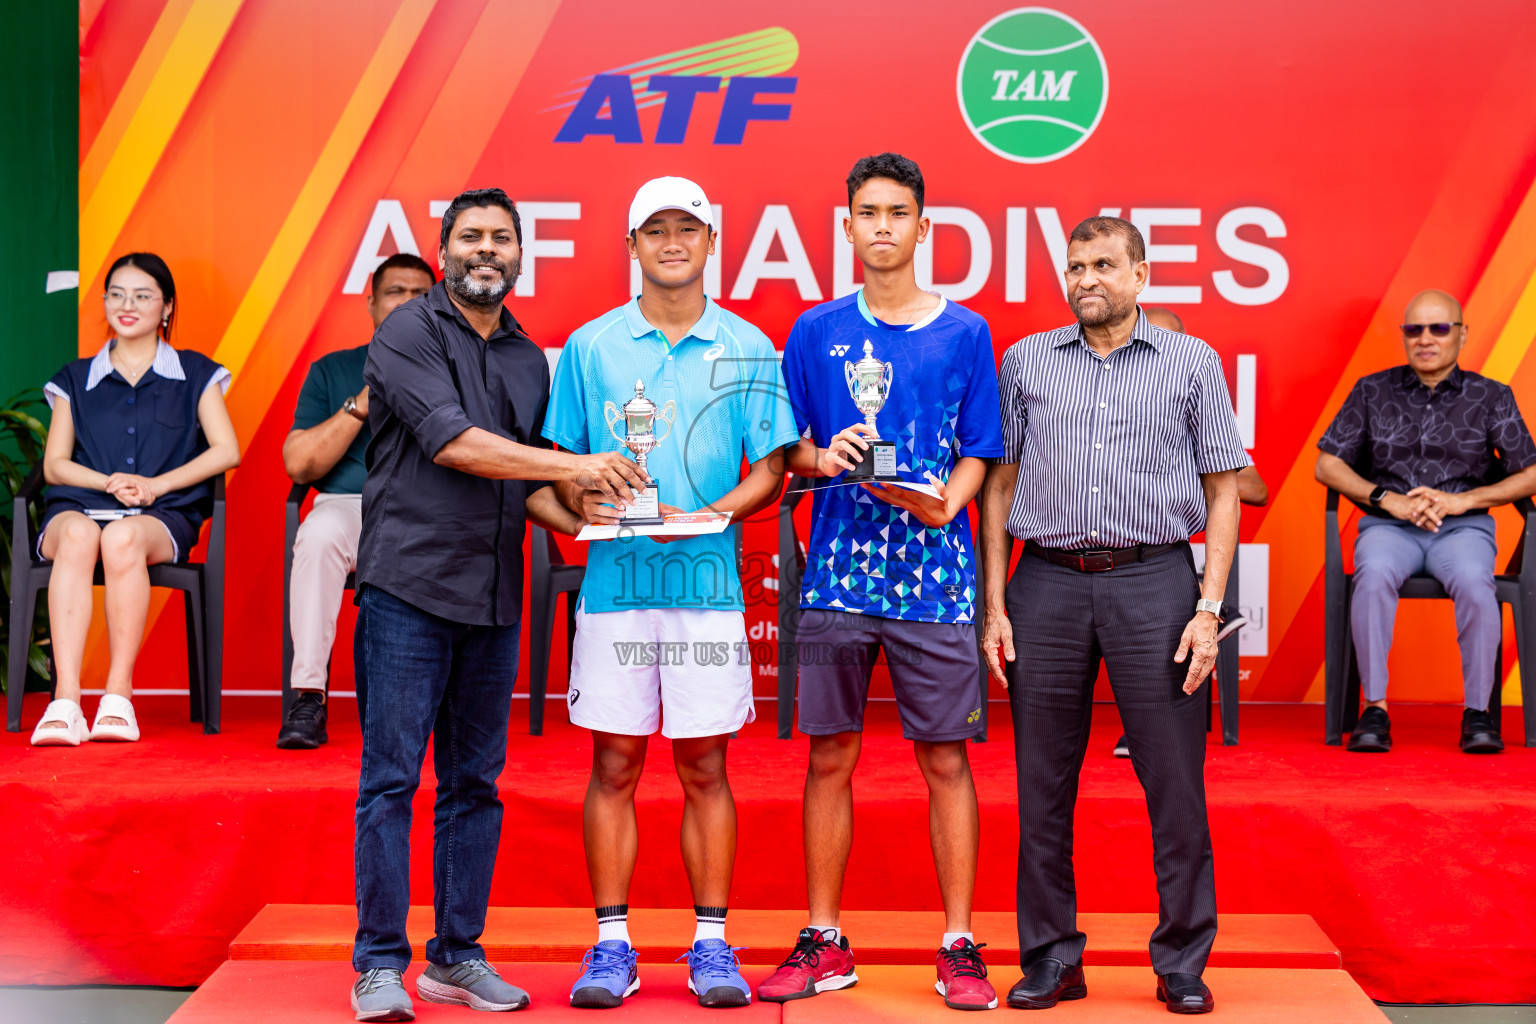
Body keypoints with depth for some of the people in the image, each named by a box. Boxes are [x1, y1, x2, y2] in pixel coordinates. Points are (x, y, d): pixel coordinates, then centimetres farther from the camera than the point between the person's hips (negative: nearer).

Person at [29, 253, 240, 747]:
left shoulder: (194, 374, 16)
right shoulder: (76, 380, 21)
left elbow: (226, 450, 5)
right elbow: (54, 464, 13)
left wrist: (155, 485, -8)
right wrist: (109, 482, -8)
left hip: (163, 517, -1)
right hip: (79, 504, 1)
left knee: (123, 536, -39)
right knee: (78, 533, -37)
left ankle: (118, 696, -36)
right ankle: (65, 700, -46)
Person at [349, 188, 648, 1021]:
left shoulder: (530, 359, 16)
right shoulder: (409, 334, -4)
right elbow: (450, 442, -16)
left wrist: (576, 520, 2)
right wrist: (573, 466, -17)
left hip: (493, 598, 6)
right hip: (408, 585, -6)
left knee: (474, 782, 9)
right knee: (391, 779, -3)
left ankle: (457, 956, 18)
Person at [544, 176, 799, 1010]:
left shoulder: (747, 348, 6)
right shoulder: (590, 346, 8)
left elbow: (770, 470, 5)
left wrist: (706, 516, -13)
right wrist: (585, 501, -13)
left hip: (708, 579, 0)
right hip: (615, 578, 1)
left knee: (704, 767, 3)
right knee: (614, 763, 3)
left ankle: (712, 944, 12)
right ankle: (611, 943, 12)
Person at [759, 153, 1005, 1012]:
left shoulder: (965, 333, 6)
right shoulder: (816, 333, 9)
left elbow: (979, 453, 5)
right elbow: (788, 450, 12)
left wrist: (943, 501, -14)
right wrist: (821, 458, -9)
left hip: (935, 572, -1)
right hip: (839, 571, 1)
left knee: (946, 759, 2)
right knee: (830, 757, 5)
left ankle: (960, 947, 12)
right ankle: (824, 942, 17)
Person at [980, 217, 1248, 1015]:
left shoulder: (1192, 363, 7)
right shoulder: (1025, 362, 11)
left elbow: (1222, 492, 6)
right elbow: (998, 487, 11)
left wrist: (1209, 607, -4)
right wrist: (995, 605, 3)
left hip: (1154, 579, -1)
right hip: (1048, 582, 2)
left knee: (1175, 782, 0)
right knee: (1042, 784, 5)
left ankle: (1183, 964, 12)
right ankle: (1050, 958, 16)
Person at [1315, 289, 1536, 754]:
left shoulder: (1491, 397, 9)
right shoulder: (1372, 391, 11)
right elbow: (1327, 465, 8)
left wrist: (1463, 500, -8)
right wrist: (1387, 499, -7)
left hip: (1463, 526, 0)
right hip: (1388, 524, 0)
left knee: (1473, 581, -35)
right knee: (1374, 573, -35)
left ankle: (1478, 712, -22)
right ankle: (1375, 709, -29)